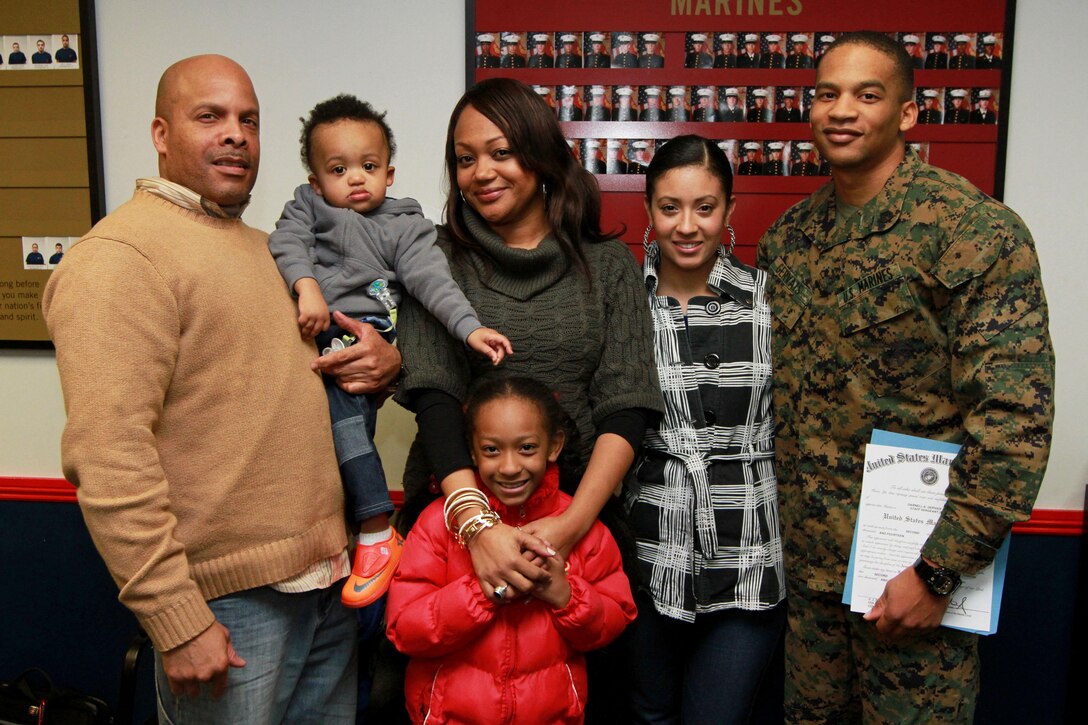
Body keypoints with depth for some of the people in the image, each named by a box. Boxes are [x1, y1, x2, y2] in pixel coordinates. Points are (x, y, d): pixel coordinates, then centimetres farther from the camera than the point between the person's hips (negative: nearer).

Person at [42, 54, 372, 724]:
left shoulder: (269, 250, 14)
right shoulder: (119, 256, -12)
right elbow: (108, 456, -19)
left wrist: (387, 362, 1)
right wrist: (177, 620, -19)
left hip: (329, 579, 8)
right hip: (229, 600, -7)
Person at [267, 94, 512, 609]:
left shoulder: (403, 224, 12)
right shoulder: (307, 205, 19)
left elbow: (431, 278, -1)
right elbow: (286, 243, -1)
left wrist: (469, 328, -16)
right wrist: (306, 287, -21)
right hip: (310, 338, 4)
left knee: (343, 412, -22)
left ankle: (376, 533, -12)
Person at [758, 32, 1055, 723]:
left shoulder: (975, 230, -14)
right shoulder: (788, 233, 5)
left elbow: (1015, 418, -19)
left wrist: (938, 569, -20)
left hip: (908, 564, -5)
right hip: (805, 557, 6)